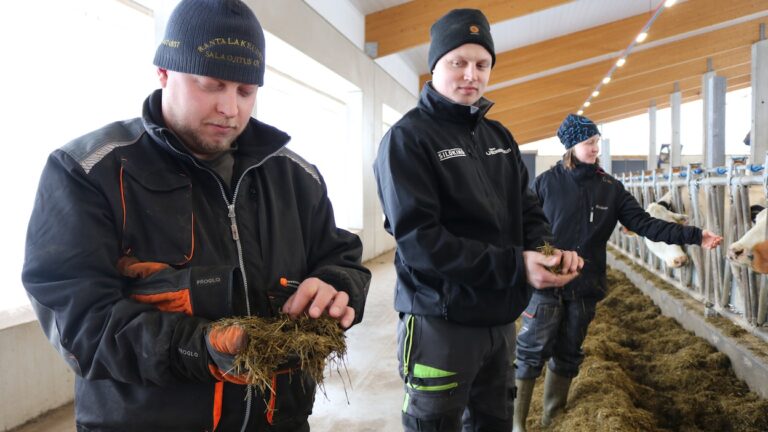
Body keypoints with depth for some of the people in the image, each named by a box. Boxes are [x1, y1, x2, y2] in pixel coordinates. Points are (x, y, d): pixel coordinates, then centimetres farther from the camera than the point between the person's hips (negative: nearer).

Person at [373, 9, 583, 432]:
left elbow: (526, 208, 14)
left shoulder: (499, 136, 11)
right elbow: (417, 239, -21)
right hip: (441, 321, -7)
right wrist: (515, 266, -23)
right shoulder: (408, 138, -12)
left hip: (499, 317, 7)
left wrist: (548, 249, -9)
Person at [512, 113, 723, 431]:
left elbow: (644, 224, 1)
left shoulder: (611, 188, 5)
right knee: (531, 354, -2)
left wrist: (693, 236, -8)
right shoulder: (547, 182, -4)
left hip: (585, 288, 4)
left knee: (567, 356, 15)